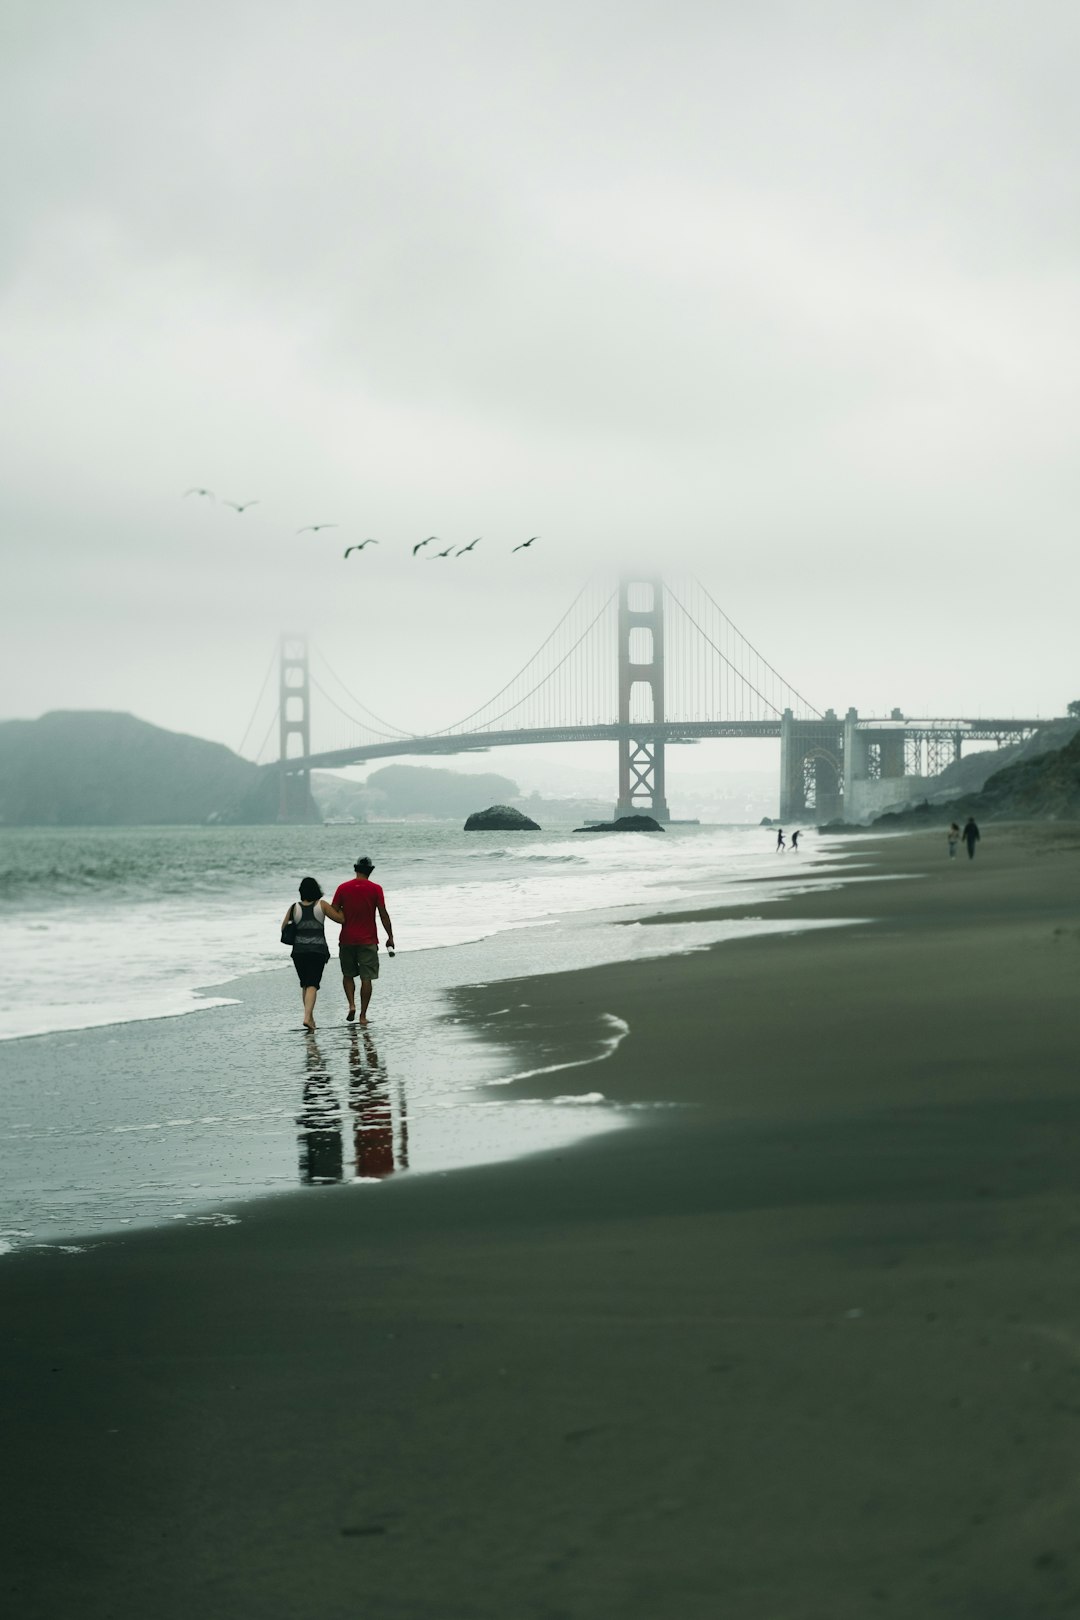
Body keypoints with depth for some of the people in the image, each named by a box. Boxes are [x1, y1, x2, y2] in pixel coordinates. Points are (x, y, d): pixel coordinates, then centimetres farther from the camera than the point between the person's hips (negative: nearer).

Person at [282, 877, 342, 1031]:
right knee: (312, 985, -7)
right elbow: (341, 919, 0)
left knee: (305, 985, 18)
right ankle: (307, 1017, -24)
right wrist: (340, 908, 20)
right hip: (318, 951, -2)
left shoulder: (294, 908, 2)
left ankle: (310, 1017, 23)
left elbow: (284, 928, 1)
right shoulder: (322, 905, -3)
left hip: (299, 951, 2)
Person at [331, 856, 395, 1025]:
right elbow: (383, 914, -6)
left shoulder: (343, 888, -1)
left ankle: (351, 1004, -3)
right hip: (368, 940, -1)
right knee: (366, 978, 3)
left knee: (348, 975, 17)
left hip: (347, 939, 1)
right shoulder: (375, 889, -5)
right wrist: (390, 937, 1)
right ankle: (363, 1015, 1)